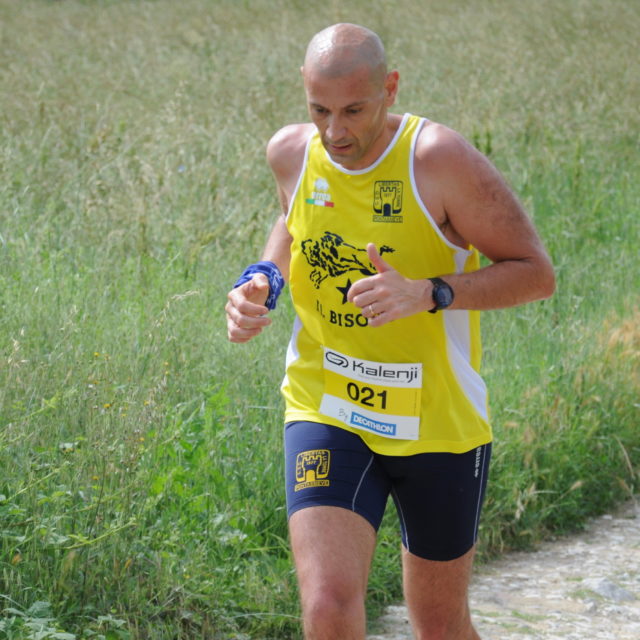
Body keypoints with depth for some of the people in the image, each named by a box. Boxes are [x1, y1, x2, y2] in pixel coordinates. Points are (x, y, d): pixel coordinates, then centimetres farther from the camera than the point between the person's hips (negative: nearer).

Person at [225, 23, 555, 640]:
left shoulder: (439, 159, -18)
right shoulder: (290, 153, -4)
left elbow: (536, 273, -13)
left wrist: (427, 294, -28)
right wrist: (261, 281, 0)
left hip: (438, 422, -2)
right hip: (325, 413, 2)